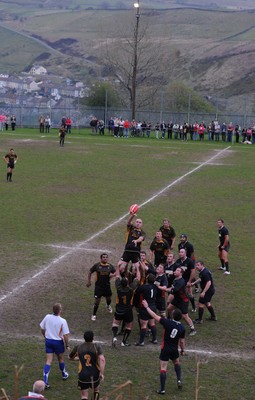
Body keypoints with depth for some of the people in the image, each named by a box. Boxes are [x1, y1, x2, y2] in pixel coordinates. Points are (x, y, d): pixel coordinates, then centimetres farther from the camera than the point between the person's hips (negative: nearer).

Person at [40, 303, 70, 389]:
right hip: (58, 342, -3)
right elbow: (65, 335, -17)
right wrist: (67, 345, -4)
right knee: (61, 358, 21)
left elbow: (42, 328, 6)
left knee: (48, 361, 5)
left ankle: (45, 381, -4)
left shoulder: (47, 317, -8)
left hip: (48, 341, 3)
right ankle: (64, 374, 45)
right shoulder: (62, 321, -21)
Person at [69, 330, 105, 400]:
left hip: (83, 375, 0)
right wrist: (102, 373, -16)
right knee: (96, 390, 29)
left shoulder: (78, 347, 2)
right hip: (95, 375, 0)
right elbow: (102, 360, -21)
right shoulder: (97, 346, -6)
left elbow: (70, 358, 19)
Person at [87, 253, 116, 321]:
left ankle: (108, 306, 56)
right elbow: (90, 272, 1)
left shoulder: (110, 266, -3)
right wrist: (88, 281, -1)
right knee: (97, 301, -3)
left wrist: (113, 274, -19)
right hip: (98, 286, -3)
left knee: (109, 298, 20)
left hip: (107, 285, 3)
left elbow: (115, 272, 5)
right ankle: (94, 315, 12)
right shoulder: (97, 265, -10)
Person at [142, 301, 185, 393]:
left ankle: (162, 389, -2)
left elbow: (154, 316, -14)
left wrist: (147, 307, -4)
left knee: (163, 368, -1)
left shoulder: (168, 322, -18)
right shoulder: (182, 328, -8)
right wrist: (182, 350, 18)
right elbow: (182, 341, 1)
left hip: (165, 349, -3)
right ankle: (179, 380, 22)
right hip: (175, 349, 3)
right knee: (177, 363, 31)